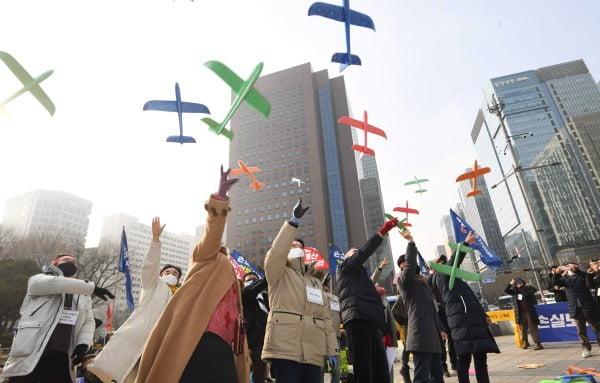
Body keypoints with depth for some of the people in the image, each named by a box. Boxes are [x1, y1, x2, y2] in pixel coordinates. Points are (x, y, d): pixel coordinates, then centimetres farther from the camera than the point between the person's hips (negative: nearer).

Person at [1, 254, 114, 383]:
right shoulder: (37, 280, 7)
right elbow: (55, 283, -15)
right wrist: (92, 287, -21)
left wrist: (83, 343, -5)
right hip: (29, 356, -4)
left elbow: (89, 321, 14)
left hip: (61, 358, 4)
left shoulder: (83, 296, 19)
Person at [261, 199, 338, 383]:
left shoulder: (316, 281, 22)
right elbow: (276, 252, -15)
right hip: (285, 349, -5)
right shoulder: (279, 275, 7)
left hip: (314, 353, 5)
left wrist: (332, 349, 9)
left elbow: (325, 317, 16)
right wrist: (294, 221, -19)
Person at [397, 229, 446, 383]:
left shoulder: (421, 282, 25)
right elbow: (409, 266, -24)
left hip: (432, 335, 9)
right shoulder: (404, 280, -1)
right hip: (421, 335, -9)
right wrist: (411, 242, -27)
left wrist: (440, 329, 28)